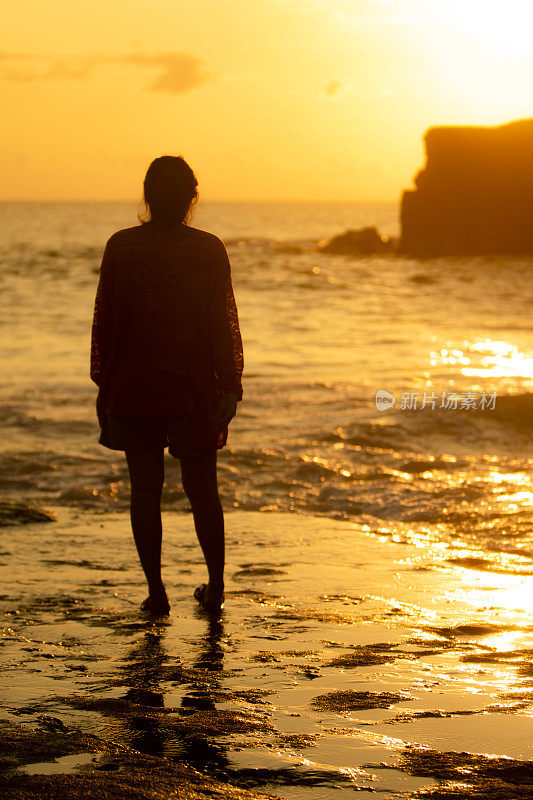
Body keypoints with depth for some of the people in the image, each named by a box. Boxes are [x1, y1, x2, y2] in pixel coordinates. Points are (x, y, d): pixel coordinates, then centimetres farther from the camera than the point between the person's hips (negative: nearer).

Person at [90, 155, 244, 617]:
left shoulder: (121, 247, -3)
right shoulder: (209, 250, -4)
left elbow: (104, 323, 1)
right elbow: (225, 324, -4)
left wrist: (103, 386, 9)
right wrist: (230, 386, 2)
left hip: (133, 388, 0)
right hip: (194, 388, 0)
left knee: (145, 489, 6)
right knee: (202, 489, 11)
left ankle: (156, 591, 6)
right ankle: (215, 587, 16)